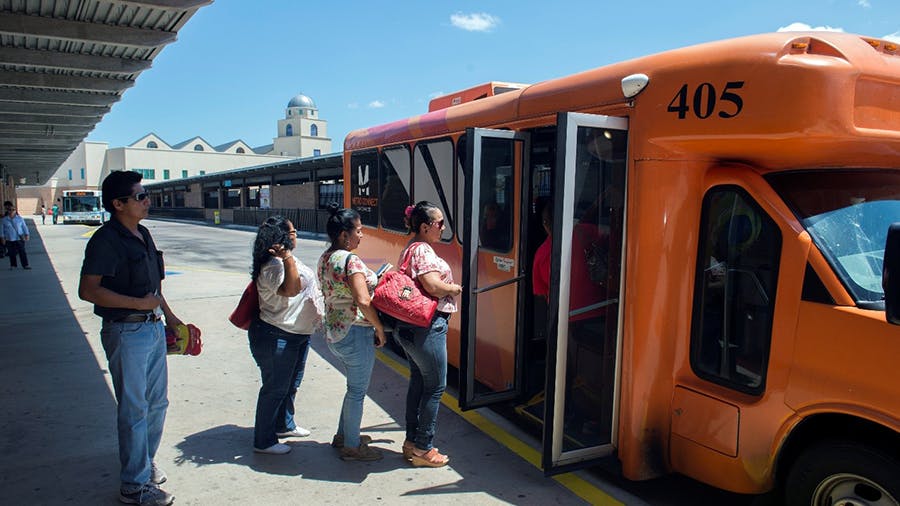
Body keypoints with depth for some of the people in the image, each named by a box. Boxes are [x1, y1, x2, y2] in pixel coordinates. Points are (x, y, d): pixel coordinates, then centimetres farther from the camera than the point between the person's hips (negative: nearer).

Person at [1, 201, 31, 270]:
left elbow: (24, 227, 6)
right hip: (9, 240, 1)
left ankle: (25, 265, 2)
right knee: (12, 253, 8)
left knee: (22, 252, -2)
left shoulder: (20, 218, 2)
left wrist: (26, 235, 1)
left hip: (19, 239, -1)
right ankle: (13, 265, 22)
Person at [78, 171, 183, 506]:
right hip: (127, 333, -8)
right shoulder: (106, 240, -16)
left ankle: (145, 462, 37)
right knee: (134, 410, 2)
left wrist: (168, 315, 21)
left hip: (154, 327, 8)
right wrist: (139, 303, -22)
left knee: (157, 402, 18)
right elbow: (88, 290, -22)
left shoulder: (143, 234, 11)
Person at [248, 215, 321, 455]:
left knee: (291, 384, 23)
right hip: (276, 338, -10)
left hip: (298, 334, 10)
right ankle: (264, 442, 14)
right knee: (275, 388, 0)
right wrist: (287, 259, -42)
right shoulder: (273, 266, -23)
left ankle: (285, 425, 42)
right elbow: (290, 289, -37)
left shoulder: (289, 259, 10)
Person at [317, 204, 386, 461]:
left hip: (334, 331, 9)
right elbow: (363, 301, -26)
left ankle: (343, 435, 36)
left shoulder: (325, 258, 8)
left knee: (355, 385, 24)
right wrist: (380, 329, -14)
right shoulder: (351, 260, -20)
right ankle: (352, 447, 18)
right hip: (355, 333, -9)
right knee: (358, 390, 5)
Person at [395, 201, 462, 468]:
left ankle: (412, 441, 27)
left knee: (418, 382, 17)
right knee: (435, 386, 0)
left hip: (410, 327, 10)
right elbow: (434, 286, -27)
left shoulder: (410, 249, 15)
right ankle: (423, 449, 10)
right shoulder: (422, 250, -17)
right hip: (427, 326, -10)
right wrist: (456, 288, -8)